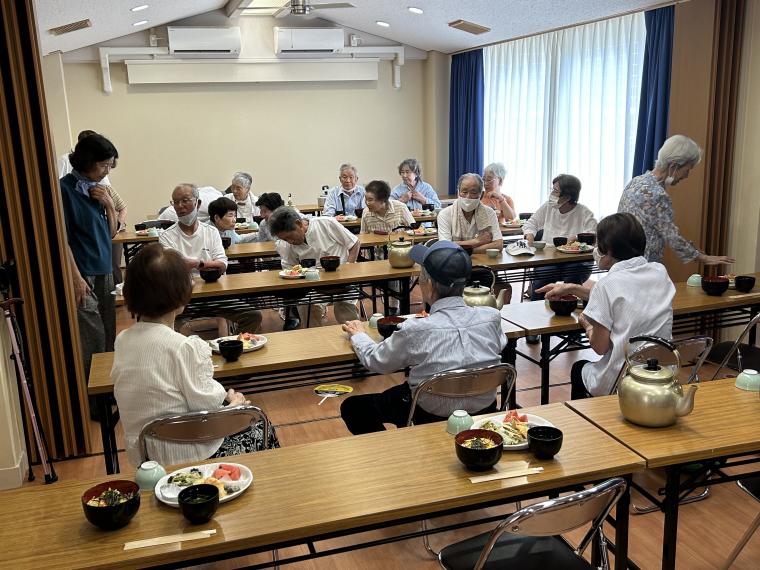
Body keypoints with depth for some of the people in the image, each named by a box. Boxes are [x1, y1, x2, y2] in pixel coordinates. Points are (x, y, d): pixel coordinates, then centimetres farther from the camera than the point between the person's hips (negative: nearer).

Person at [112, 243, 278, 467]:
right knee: (262, 431, 19)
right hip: (186, 457, -7)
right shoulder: (186, 347, -25)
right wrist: (234, 403, 1)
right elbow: (209, 409, -18)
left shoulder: (122, 341, -3)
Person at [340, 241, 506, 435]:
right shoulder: (492, 317, -16)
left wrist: (358, 334, 14)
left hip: (432, 420, -5)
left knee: (351, 407, 13)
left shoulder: (415, 330, -26)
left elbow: (376, 361, -7)